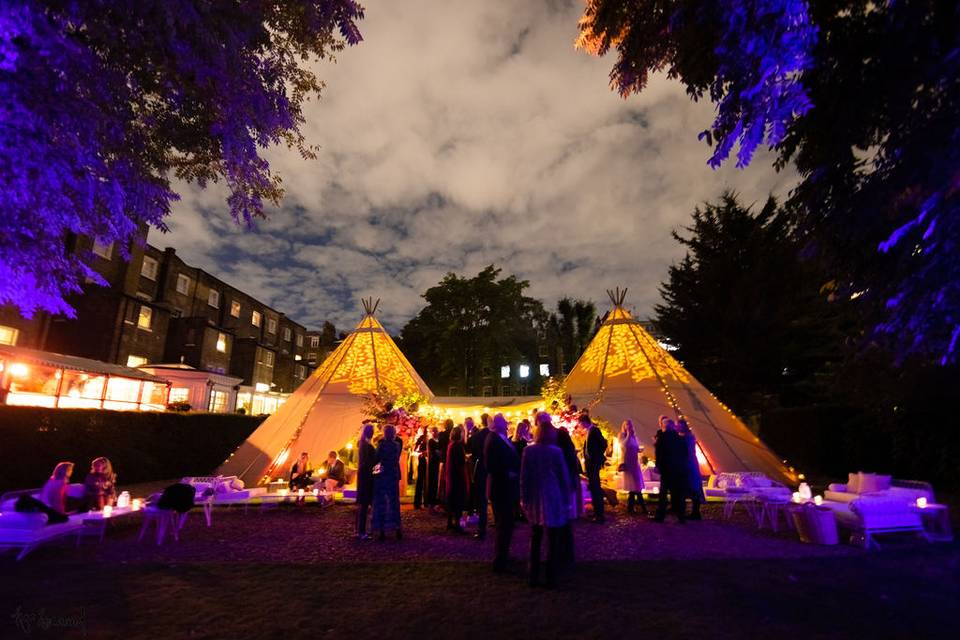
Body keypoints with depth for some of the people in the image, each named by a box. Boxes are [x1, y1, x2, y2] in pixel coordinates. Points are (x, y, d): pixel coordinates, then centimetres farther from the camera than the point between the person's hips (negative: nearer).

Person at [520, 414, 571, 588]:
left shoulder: (528, 450, -5)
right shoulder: (556, 451, -11)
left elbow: (524, 476, -1)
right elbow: (564, 477, -5)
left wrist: (524, 498, 7)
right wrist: (566, 500, 4)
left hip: (534, 500, 3)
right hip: (553, 499, -3)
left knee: (535, 538, 15)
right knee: (552, 541, 7)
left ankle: (533, 577, 20)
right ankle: (550, 578, 11)